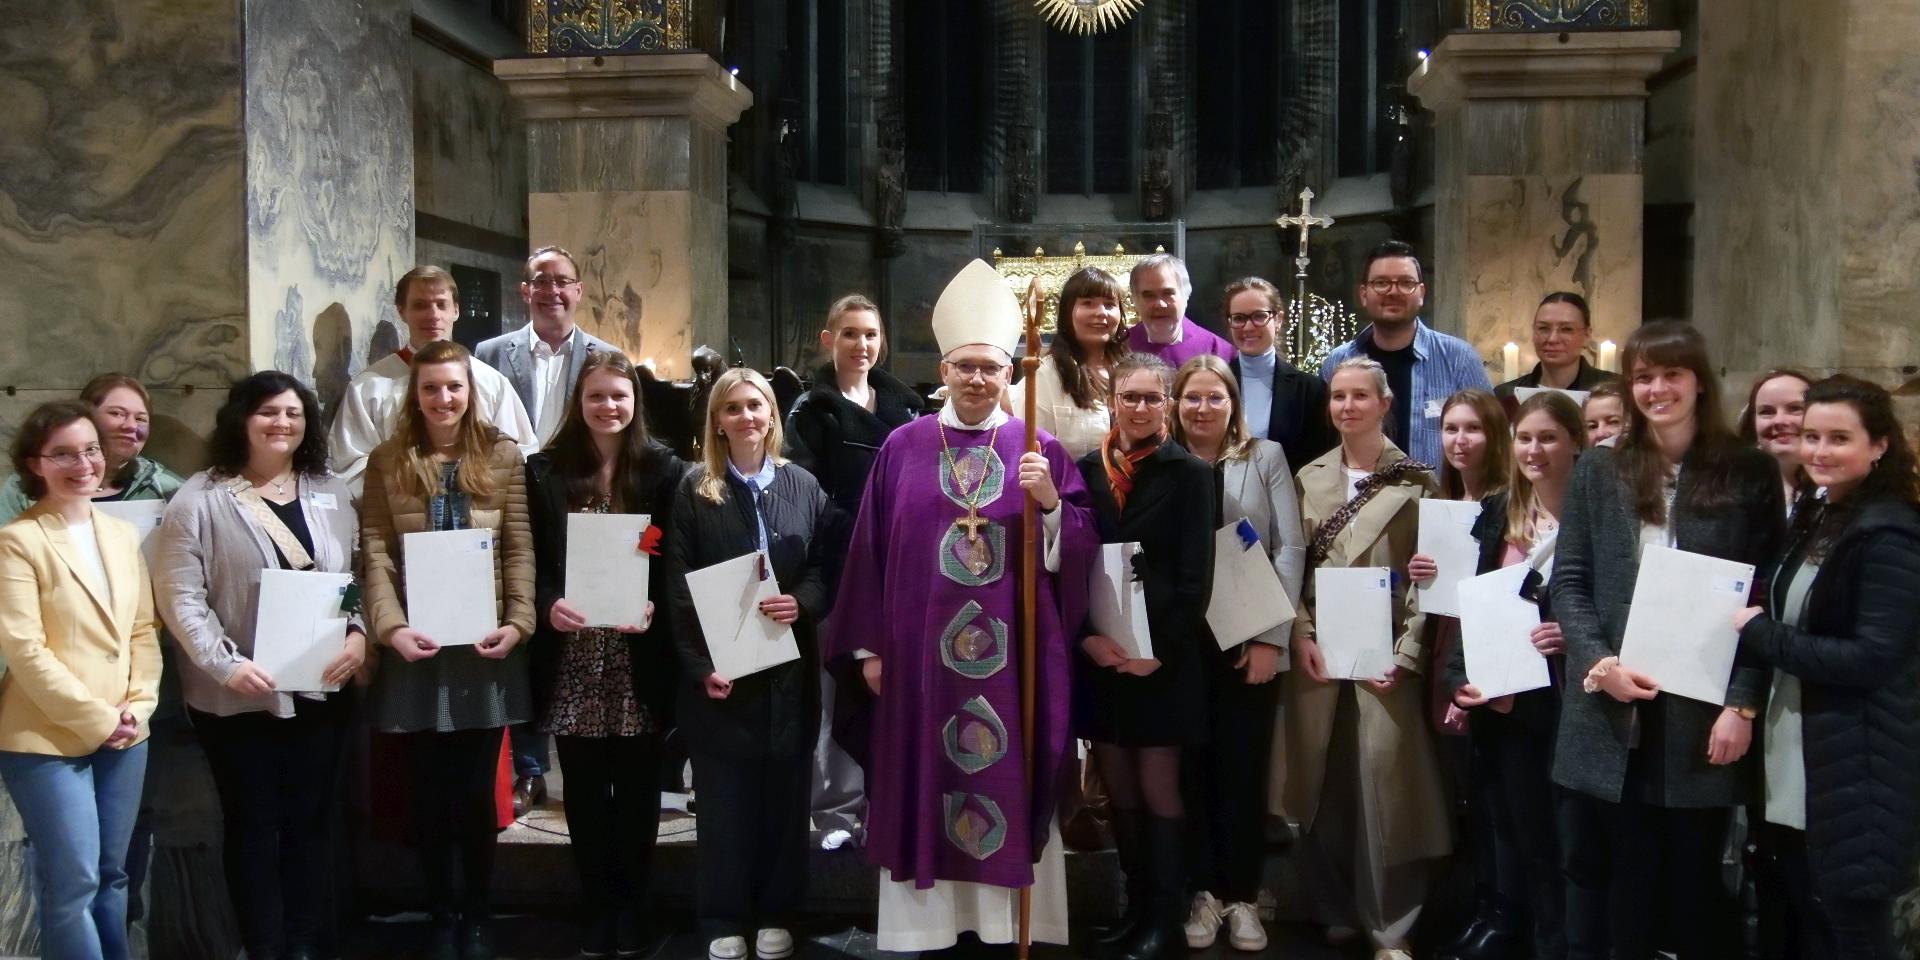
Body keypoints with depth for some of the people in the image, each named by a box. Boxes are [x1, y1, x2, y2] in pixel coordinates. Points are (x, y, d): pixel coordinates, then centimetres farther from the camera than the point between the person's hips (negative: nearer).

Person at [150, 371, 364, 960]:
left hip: (321, 689, 4)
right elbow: (179, 596, -10)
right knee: (253, 825, 7)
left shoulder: (331, 495, 8)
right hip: (237, 698, -3)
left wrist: (358, 632, -8)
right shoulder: (200, 499, -6)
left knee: (311, 821, 10)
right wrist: (225, 664, -19)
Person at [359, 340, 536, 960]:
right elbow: (376, 553, -2)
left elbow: (521, 549, 0)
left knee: (475, 788, 7)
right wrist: (390, 626, -15)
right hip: (416, 646, 1)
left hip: (484, 643, 0)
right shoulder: (387, 461, 6)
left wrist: (519, 622, -12)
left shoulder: (503, 456, 5)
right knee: (428, 791, 7)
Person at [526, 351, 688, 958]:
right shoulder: (545, 471, 5)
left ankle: (631, 909, 23)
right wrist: (547, 605, -16)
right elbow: (531, 560, 3)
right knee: (584, 792, 9)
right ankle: (599, 908, 23)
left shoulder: (665, 471, 1)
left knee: (636, 789, 9)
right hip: (571, 660, 1)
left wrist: (654, 608, -18)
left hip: (638, 659, -1)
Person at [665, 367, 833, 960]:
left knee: (783, 796, 8)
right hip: (719, 671, -1)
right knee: (723, 800, 5)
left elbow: (826, 571, 6)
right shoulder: (695, 490, 2)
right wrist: (700, 666, -12)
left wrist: (801, 603, -16)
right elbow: (680, 589, -3)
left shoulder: (804, 487, 6)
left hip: (787, 669, 1)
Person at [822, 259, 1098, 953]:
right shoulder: (902, 448, 6)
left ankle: (1009, 915, 17)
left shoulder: (1041, 451, 5)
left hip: (1012, 653, 0)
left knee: (1010, 779, 5)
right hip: (920, 649, 0)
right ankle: (925, 917, 17)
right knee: (924, 781, 5)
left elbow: (1077, 552, 0)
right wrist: (869, 647, 1)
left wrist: (1051, 502, -18)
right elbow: (871, 549, 4)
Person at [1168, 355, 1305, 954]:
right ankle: (1204, 891, 19)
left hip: (1249, 641, 0)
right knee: (1191, 768, 6)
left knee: (1244, 769, 4)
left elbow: (1290, 549, 0)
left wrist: (1271, 637, -8)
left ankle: (1243, 896, 17)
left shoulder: (1266, 458, 6)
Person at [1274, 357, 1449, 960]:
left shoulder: (1416, 480, -1)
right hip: (1319, 651, 3)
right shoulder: (1309, 477, 9)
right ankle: (1335, 910, 24)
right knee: (1321, 781, 8)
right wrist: (1301, 637, -5)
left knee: (1383, 780, -3)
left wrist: (1406, 655, -12)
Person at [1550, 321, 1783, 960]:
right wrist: (1599, 663, -10)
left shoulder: (1748, 473, 4)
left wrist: (1742, 704, -8)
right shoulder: (1598, 471, 9)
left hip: (1703, 716, -1)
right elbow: (1567, 581, 5)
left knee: (1694, 880, 11)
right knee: (1611, 879, 8)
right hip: (1612, 717, 1)